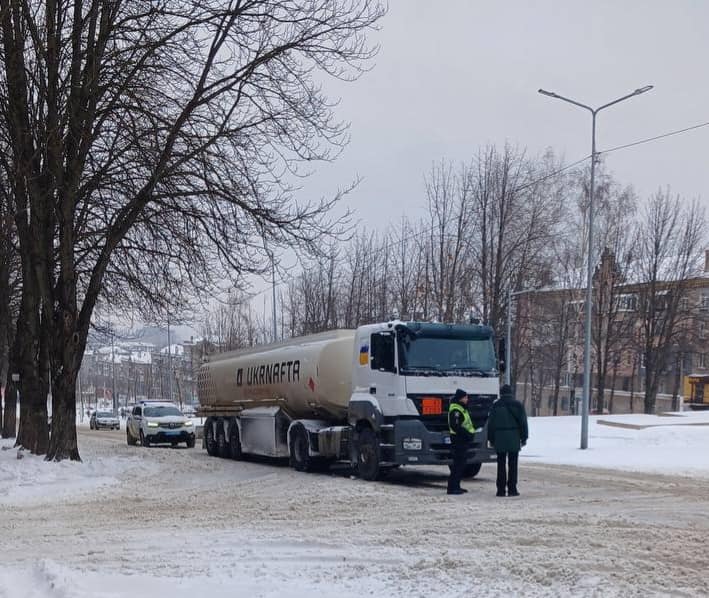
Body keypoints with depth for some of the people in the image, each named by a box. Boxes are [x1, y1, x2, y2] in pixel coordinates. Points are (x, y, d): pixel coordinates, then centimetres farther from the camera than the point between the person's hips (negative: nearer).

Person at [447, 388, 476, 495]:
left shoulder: (462, 408, 18)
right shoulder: (455, 410, -15)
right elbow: (455, 426, -23)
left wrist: (470, 433, 11)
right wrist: (467, 434, -21)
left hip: (463, 439, 11)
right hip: (458, 439, -11)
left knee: (461, 463, 13)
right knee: (458, 463, -10)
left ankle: (456, 486, 20)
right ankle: (452, 487, -9)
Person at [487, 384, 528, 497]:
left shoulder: (496, 405, 3)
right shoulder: (518, 405, 2)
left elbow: (490, 423, 5)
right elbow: (523, 422, 2)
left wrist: (491, 439, 12)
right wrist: (524, 437, 9)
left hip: (500, 439, 1)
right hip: (514, 439, -1)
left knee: (501, 465, 5)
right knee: (513, 465, 2)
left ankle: (501, 489, 3)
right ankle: (512, 489, -1)